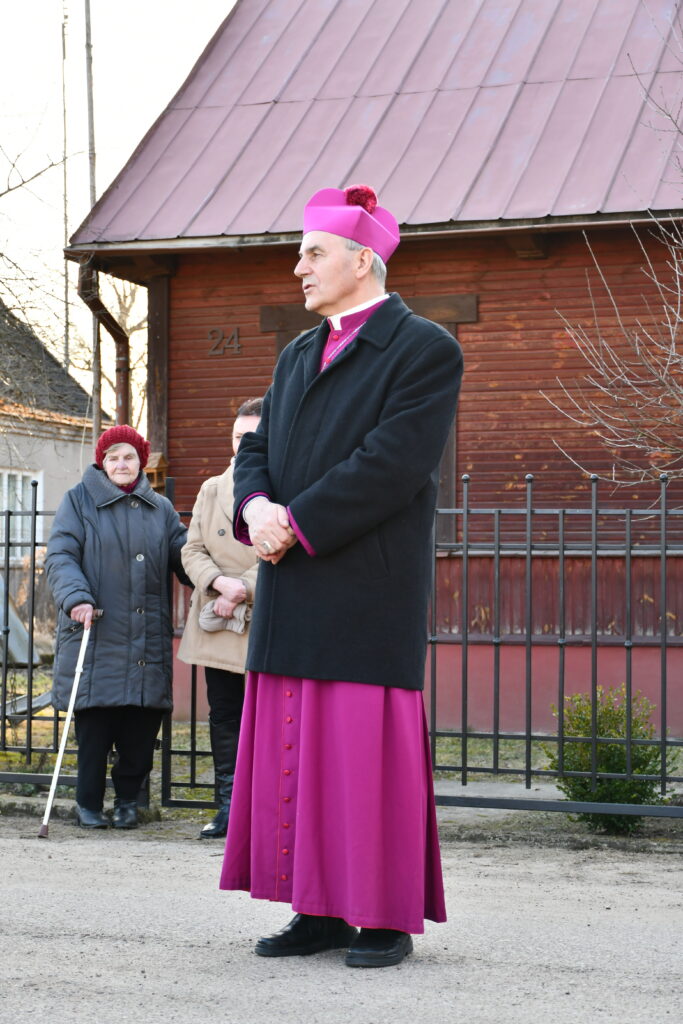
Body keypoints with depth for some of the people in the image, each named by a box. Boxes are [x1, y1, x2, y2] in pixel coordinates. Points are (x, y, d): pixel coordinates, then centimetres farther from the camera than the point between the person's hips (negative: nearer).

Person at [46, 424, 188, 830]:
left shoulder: (161, 509, 17)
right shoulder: (80, 501, 6)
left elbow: (185, 554, 12)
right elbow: (60, 555, -3)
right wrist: (76, 598, -20)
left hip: (149, 637, 3)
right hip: (97, 635, -3)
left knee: (142, 727, 2)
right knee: (95, 726, -2)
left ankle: (128, 798, 19)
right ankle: (89, 805, 11)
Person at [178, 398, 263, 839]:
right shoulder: (212, 490, 14)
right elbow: (193, 550, 10)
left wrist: (243, 589, -14)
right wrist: (220, 583, -9)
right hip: (218, 625, 5)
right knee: (225, 716, 7)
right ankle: (230, 807, 13)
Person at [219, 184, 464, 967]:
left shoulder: (425, 350, -5)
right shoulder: (297, 358, 19)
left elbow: (394, 464, -15)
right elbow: (256, 449, 14)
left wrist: (295, 522, -16)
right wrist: (257, 506, -9)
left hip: (370, 585, -7)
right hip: (294, 589, 7)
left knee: (370, 748, -4)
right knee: (296, 751, 7)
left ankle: (390, 918, 6)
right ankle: (321, 910, 15)